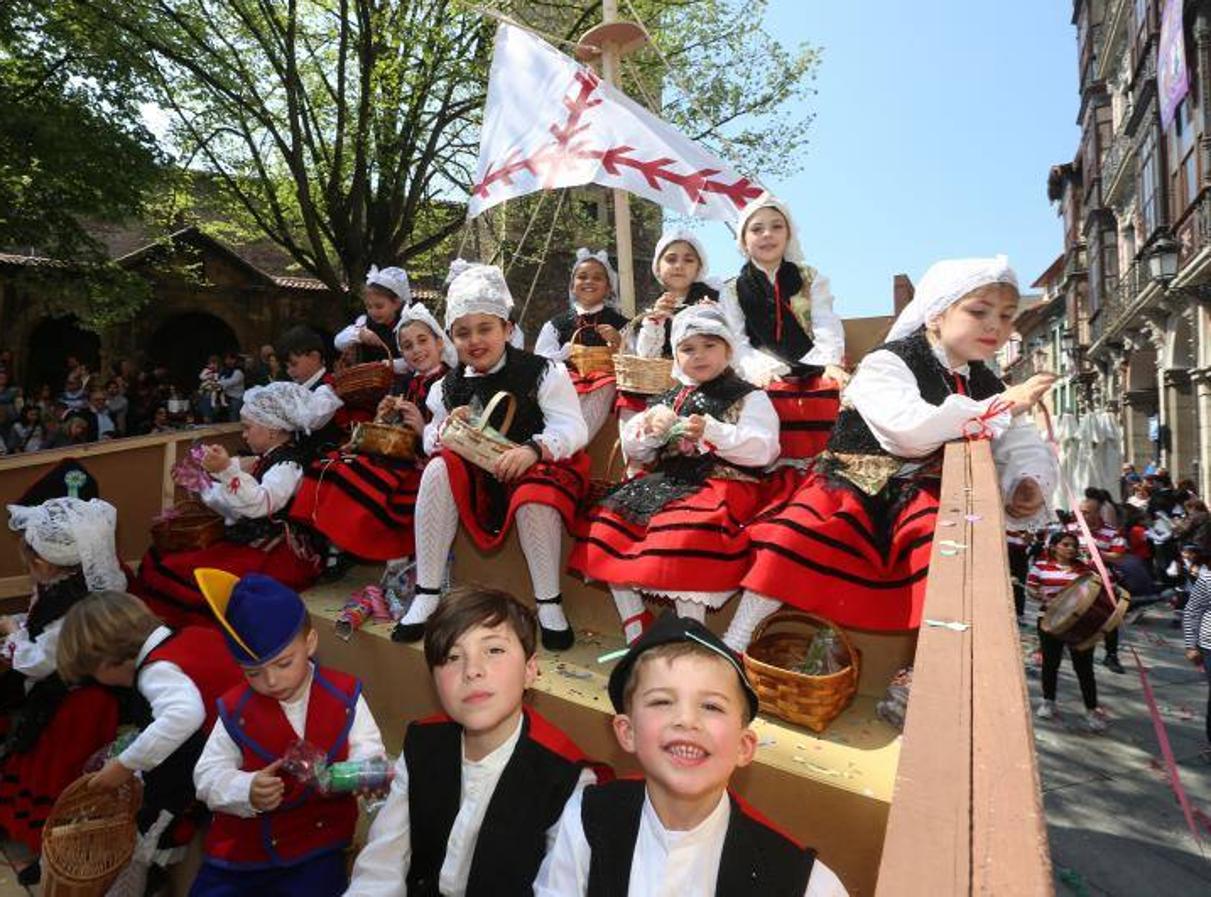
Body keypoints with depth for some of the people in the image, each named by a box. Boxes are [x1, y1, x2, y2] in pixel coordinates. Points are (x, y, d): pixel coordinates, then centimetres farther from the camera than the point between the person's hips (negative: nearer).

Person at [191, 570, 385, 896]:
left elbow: (368, 751, -3)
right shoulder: (235, 710, -6)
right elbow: (209, 776, -5)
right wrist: (246, 791, -24)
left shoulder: (343, 695, -7)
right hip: (242, 846, 2)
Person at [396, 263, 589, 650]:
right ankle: (427, 594, -17)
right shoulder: (447, 387, 8)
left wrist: (533, 449, -35)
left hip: (540, 467, -4)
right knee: (438, 470, -24)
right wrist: (446, 431, -14)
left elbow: (573, 429, -16)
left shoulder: (543, 372, -6)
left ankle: (549, 604, -19)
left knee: (533, 495, -37)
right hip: (479, 477, 4)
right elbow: (429, 442, 10)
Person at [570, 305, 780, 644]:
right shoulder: (668, 399, 22)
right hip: (666, 481, 7)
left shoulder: (748, 397, 6)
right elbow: (634, 451, 19)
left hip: (722, 484, -6)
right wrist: (651, 430, -3)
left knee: (684, 533, -36)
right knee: (608, 520, -10)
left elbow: (762, 450, -10)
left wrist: (712, 432, -22)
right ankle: (636, 633, -5)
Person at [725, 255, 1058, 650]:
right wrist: (999, 408, -20)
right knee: (797, 535, -28)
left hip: (929, 494, 5)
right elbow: (911, 430, -26)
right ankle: (735, 647, -18)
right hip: (856, 484, -4)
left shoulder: (987, 385, 13)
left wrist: (1029, 484, -12)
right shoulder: (887, 364, -8)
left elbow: (1027, 448, 12)